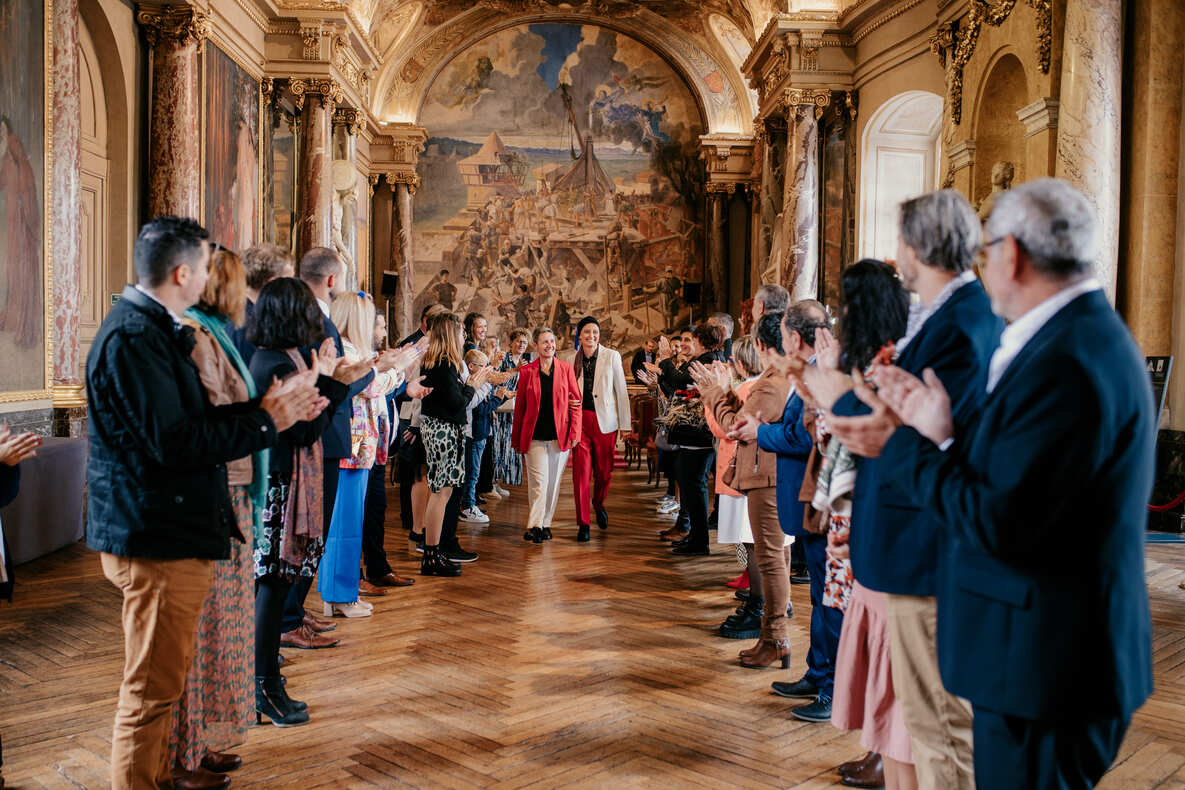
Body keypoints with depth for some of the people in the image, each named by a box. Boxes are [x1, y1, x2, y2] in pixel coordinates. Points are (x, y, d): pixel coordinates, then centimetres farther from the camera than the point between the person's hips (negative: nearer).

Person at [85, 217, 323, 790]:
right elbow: (172, 441, -25)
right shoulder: (131, 338, -19)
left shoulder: (153, 330, 14)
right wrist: (265, 420, -17)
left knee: (161, 681, 22)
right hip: (156, 540, -11)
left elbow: (193, 419, 12)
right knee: (153, 689, 0)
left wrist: (273, 409, 5)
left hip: (168, 533, 11)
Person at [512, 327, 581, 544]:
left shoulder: (566, 369, 5)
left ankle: (545, 524, 19)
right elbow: (519, 406, 7)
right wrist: (516, 439, 7)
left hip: (560, 435, 1)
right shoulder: (526, 371, 3)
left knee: (553, 482, 8)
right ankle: (534, 526, -6)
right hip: (534, 436, -1)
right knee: (538, 481, -8)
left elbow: (576, 401, 5)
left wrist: (575, 432, -3)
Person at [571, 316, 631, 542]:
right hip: (579, 419, 0)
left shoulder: (612, 356, 0)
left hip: (605, 420, 0)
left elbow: (621, 391, 2)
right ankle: (583, 523, 4)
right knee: (581, 471, -5)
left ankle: (599, 505, 40)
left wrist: (625, 425, 0)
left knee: (604, 472, 9)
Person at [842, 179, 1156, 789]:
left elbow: (1000, 525, -24)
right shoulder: (1082, 337, 9)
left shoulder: (1066, 363, -24)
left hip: (1043, 666, -10)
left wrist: (902, 446, -13)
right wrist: (945, 435, 2)